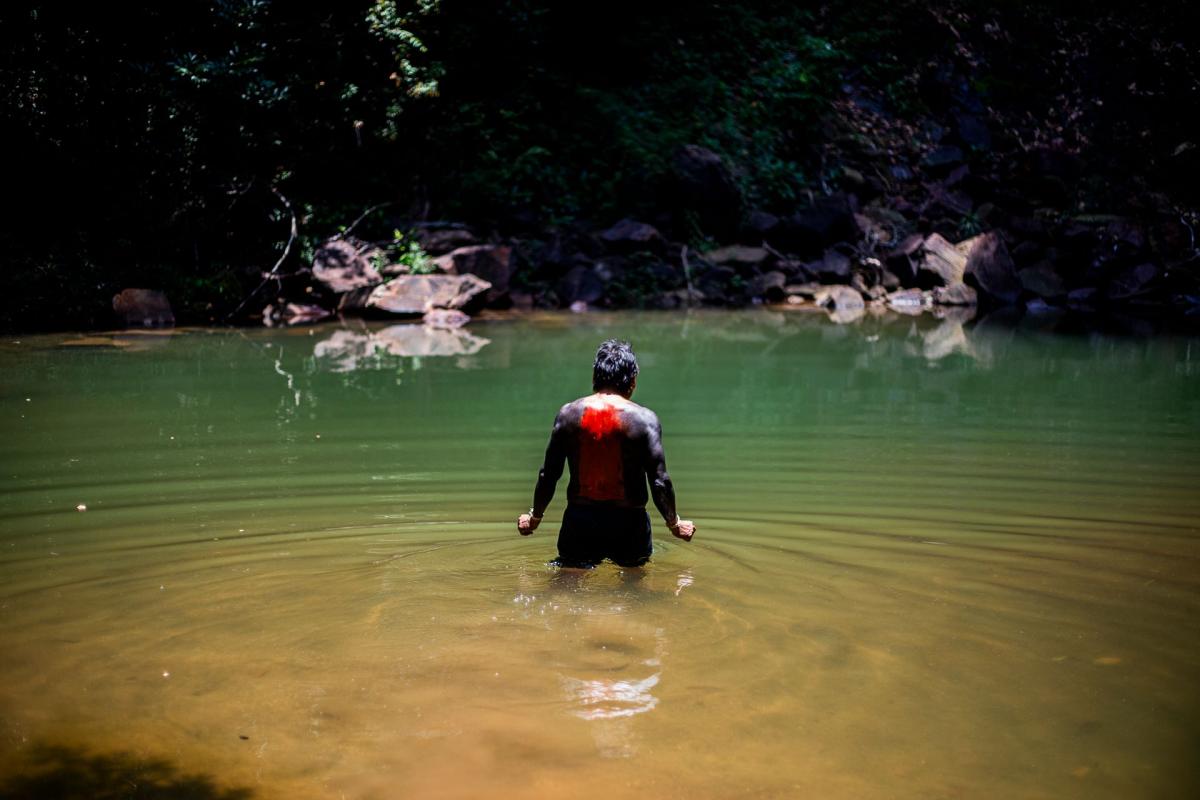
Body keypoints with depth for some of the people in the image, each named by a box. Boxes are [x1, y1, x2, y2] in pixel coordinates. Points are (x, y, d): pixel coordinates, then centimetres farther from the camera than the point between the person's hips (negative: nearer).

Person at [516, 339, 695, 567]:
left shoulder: (568, 414, -1)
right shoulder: (644, 418, -8)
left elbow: (548, 475, 2)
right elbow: (659, 482, -9)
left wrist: (535, 516, 17)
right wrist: (674, 524, 5)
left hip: (579, 521, 2)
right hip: (628, 522, -1)